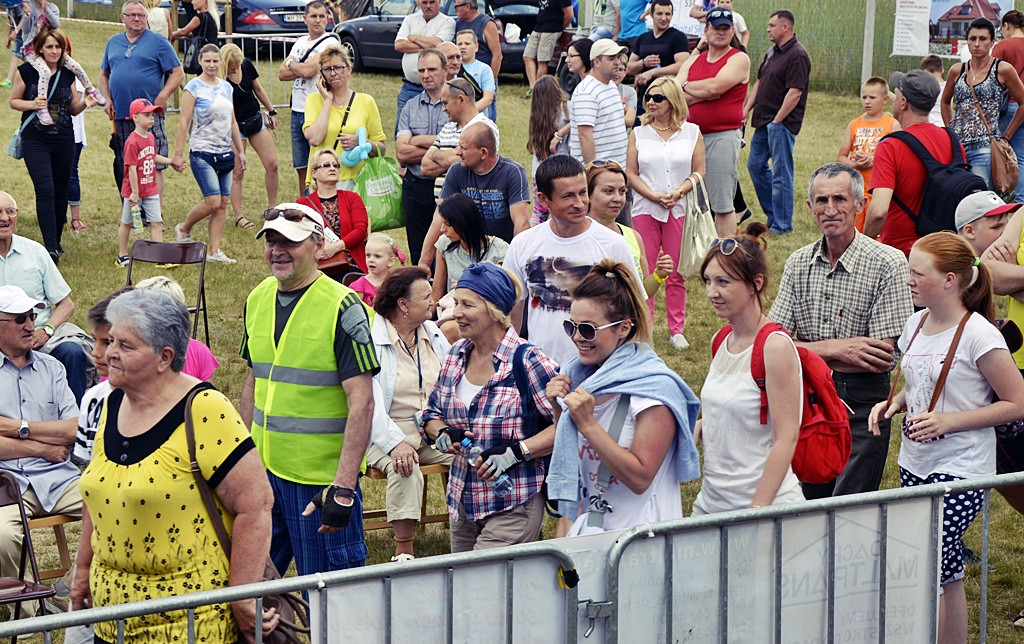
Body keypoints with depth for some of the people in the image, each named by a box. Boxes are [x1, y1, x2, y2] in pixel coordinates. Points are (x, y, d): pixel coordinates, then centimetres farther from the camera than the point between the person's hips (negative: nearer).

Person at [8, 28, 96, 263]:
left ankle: (57, 241, 25)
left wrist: (84, 103, -9)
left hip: (64, 141, 3)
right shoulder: (27, 71, -4)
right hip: (35, 141, -3)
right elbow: (13, 101, 4)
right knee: (45, 190, -15)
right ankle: (50, 246, -18)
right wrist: (32, 104, -15)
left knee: (60, 192, 9)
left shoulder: (68, 74, 5)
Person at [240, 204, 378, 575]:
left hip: (321, 476, -6)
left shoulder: (342, 307, -13)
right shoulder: (257, 300, 8)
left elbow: (361, 402, -17)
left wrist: (343, 488, -22)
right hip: (263, 471, 6)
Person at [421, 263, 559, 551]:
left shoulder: (527, 361, -12)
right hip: (462, 502, 7)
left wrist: (514, 453, -22)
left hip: (513, 506, -7)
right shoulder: (456, 356, 7)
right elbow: (432, 414, 19)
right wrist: (443, 434, -4)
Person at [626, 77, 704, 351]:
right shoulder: (639, 133, 5)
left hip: (680, 210, 0)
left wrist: (678, 192, -14)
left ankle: (677, 330, 14)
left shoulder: (691, 133, 4)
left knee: (676, 274, 5)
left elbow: (699, 171, 2)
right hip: (645, 210, 0)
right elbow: (631, 173, 2)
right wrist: (653, 196, -12)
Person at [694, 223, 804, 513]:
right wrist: (691, 432, 0)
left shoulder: (775, 347, -15)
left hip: (766, 503, -7)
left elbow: (785, 438, -17)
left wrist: (757, 510, -21)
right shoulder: (722, 341, 7)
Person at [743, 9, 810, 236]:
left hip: (782, 122, -10)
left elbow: (795, 92, -20)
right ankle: (773, 215, 25)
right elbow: (759, 82, 22)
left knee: (781, 173, -5)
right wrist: (747, 108, 11)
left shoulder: (797, 55, -16)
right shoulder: (772, 53, 15)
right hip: (764, 121, 10)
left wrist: (777, 120, -19)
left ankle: (782, 224, 1)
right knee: (755, 165, 14)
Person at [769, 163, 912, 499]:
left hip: (862, 403, -5)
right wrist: (836, 349, -15)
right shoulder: (798, 263, 5)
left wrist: (809, 352, -11)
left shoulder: (887, 263, -11)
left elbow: (883, 358, -16)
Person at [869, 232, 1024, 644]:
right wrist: (895, 403, 2)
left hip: (961, 471, -7)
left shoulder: (978, 335, -16)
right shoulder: (917, 324, 7)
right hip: (915, 464, 7)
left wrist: (949, 420, -19)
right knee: (947, 577, 12)